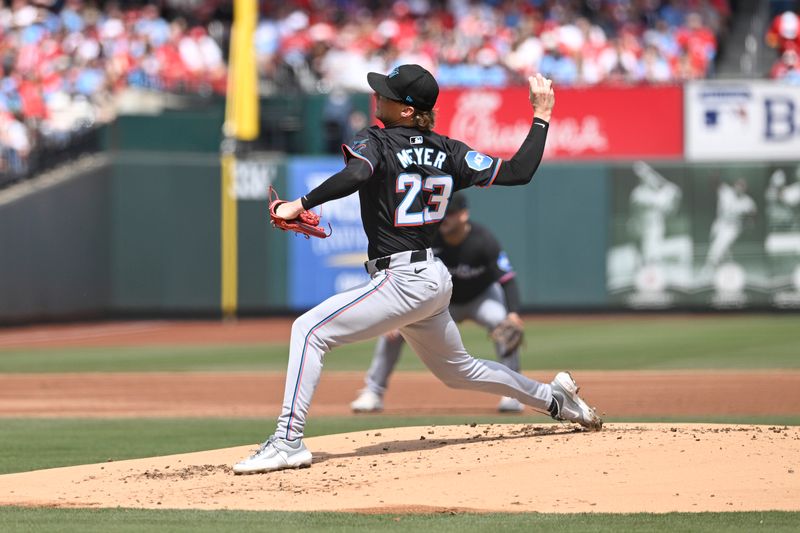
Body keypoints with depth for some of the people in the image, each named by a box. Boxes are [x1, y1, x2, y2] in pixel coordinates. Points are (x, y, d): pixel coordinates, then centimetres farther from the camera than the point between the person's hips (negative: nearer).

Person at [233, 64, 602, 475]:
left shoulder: (376, 143, -10)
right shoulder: (448, 152, 8)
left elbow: (355, 176, -33)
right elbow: (518, 173, 3)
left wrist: (300, 205, -30)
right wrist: (541, 118, 13)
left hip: (401, 282, -9)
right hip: (434, 280, 9)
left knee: (309, 330, -13)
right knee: (458, 370, 29)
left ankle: (288, 441, -22)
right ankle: (554, 398, 38)